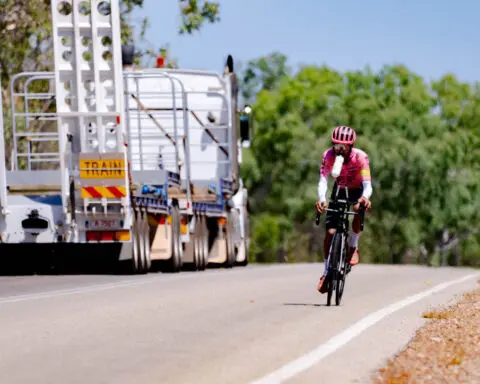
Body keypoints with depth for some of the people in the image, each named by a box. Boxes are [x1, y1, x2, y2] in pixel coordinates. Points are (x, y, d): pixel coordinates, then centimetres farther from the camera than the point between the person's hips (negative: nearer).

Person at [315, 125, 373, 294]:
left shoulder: (360, 157, -31)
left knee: (359, 209, -36)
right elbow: (323, 181, -35)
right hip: (339, 190, 2)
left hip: (357, 190, -2)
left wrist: (365, 198, -60)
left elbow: (367, 184, -37)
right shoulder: (328, 155, -27)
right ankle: (326, 272, 8)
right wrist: (321, 200, -56)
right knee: (330, 231, -8)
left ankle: (353, 247, -12)